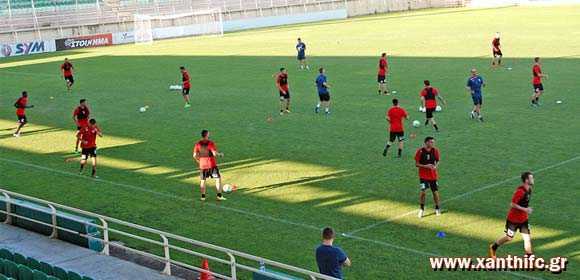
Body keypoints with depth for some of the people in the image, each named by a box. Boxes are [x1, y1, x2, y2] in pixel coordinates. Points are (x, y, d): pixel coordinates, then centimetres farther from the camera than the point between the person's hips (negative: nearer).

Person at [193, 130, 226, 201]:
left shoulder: (198, 144, 2)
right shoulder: (210, 143, -11)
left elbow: (195, 155, 0)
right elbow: (215, 153, -20)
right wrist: (220, 154, -1)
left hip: (202, 165, 4)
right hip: (212, 164, -4)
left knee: (203, 180, 16)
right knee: (218, 178, 6)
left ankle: (203, 196, 16)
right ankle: (219, 195, 2)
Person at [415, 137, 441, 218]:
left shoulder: (435, 150, -3)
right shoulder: (420, 151, -12)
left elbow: (437, 161, 10)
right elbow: (416, 164, -8)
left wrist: (435, 166, -13)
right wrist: (426, 166, -22)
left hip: (433, 175, 3)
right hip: (423, 175, -3)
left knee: (435, 192, 6)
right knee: (423, 191, -14)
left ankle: (437, 208, 29)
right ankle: (422, 209, 7)